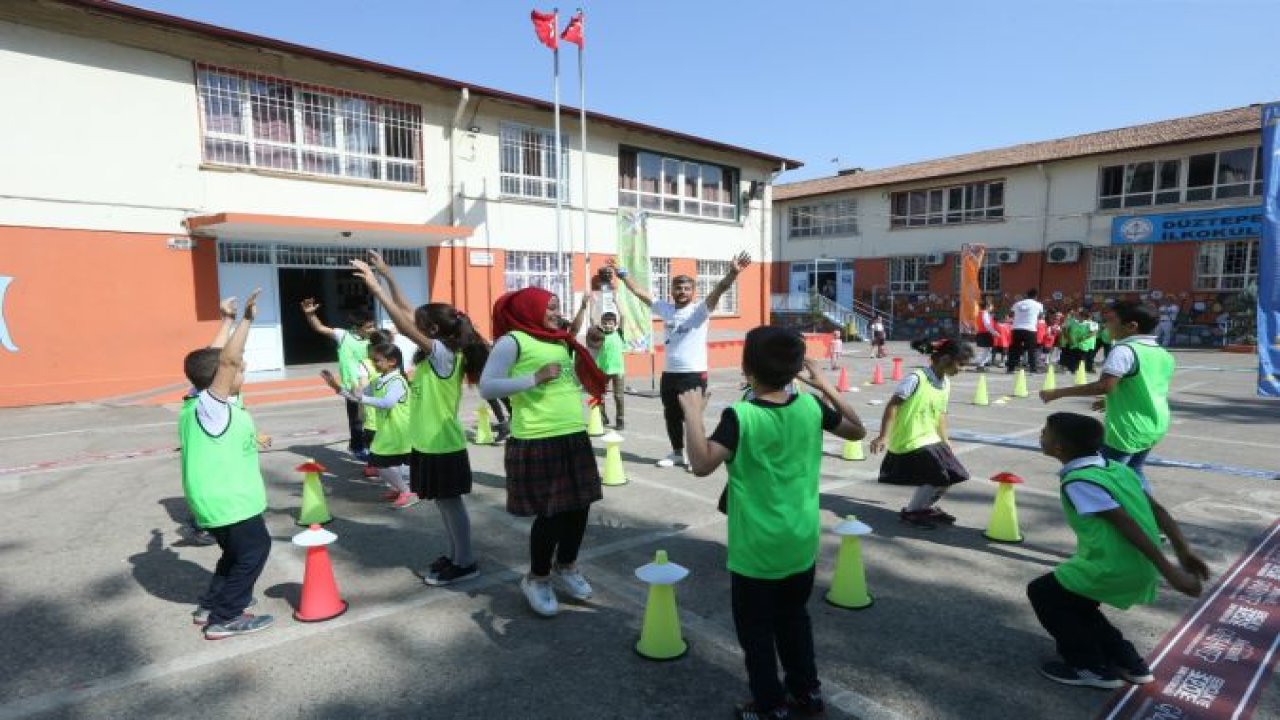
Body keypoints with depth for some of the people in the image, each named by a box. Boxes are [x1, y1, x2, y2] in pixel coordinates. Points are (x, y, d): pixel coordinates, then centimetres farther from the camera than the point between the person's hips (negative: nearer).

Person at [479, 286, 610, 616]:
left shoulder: (561, 341, 15)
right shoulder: (513, 341, -8)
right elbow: (487, 388, -15)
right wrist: (534, 379, -22)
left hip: (574, 437, 8)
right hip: (537, 442, -7)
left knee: (579, 506, 13)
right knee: (550, 513, 0)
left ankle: (565, 568, 36)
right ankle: (537, 579, 24)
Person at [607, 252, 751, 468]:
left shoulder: (700, 310, -7)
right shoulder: (665, 309, 8)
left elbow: (719, 290, -23)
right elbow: (639, 292, 14)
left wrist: (732, 273, -39)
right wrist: (621, 273, 15)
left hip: (694, 374, -5)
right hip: (669, 373, 6)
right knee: (671, 416, 15)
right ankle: (677, 453, 31)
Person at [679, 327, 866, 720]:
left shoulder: (739, 416, -22)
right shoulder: (810, 406, -7)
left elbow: (702, 464, -32)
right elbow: (857, 430, 8)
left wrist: (692, 412, -22)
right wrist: (825, 385, 8)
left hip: (757, 551, -6)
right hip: (801, 545, 6)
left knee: (756, 631, 14)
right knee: (794, 618, 26)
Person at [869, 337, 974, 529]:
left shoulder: (945, 383, 6)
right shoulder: (916, 378, -19)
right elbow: (893, 405, -18)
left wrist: (944, 440, 20)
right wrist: (883, 436, -20)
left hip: (929, 439, 9)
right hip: (909, 441, -9)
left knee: (950, 474, 9)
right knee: (939, 477, -13)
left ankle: (925, 508, 31)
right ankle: (910, 512, 6)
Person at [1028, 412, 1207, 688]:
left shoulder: (1077, 481, -17)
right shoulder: (1117, 468, 9)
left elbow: (1128, 525, -21)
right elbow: (1158, 511, 7)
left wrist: (1169, 571, -21)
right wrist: (1184, 552, 8)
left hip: (1115, 571, -9)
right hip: (1141, 570, 9)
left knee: (1042, 592, 8)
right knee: (1069, 599, 25)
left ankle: (1093, 667, 14)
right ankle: (1127, 661, 30)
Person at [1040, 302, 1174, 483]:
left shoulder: (1124, 350, -18)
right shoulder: (1163, 354, 9)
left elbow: (1104, 386, -30)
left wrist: (1057, 393, -27)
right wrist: (1112, 402, 27)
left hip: (1128, 429, -9)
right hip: (1155, 426, 9)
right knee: (1134, 471, 25)